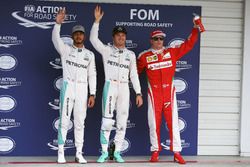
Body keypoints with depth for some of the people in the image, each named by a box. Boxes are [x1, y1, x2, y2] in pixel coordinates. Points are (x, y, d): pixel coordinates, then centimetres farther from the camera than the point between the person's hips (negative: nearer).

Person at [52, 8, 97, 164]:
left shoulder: (90, 54, 11)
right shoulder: (65, 49, 5)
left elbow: (92, 75, 7)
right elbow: (55, 38, -15)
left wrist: (92, 94, 0)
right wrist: (58, 23, -31)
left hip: (82, 89, 2)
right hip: (68, 87, -2)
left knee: (80, 122, 5)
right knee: (64, 120, -3)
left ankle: (79, 153, 11)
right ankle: (61, 153, 3)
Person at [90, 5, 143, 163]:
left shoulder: (131, 54, 12)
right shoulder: (106, 50, 5)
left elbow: (134, 75, 10)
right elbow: (93, 39, -9)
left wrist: (138, 93, 4)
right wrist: (97, 20, -17)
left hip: (124, 88, 3)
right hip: (110, 86, -3)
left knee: (122, 121, 3)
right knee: (107, 120, -5)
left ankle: (117, 152, 12)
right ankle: (104, 152, 4)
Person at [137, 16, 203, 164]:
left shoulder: (172, 52, 6)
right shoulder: (144, 56, 3)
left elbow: (188, 45, 7)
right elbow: (136, 71, 13)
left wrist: (195, 28, 2)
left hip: (169, 91, 1)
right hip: (154, 92, -1)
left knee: (173, 121, 0)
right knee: (154, 122, 4)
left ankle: (177, 152, 4)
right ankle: (155, 151, 15)